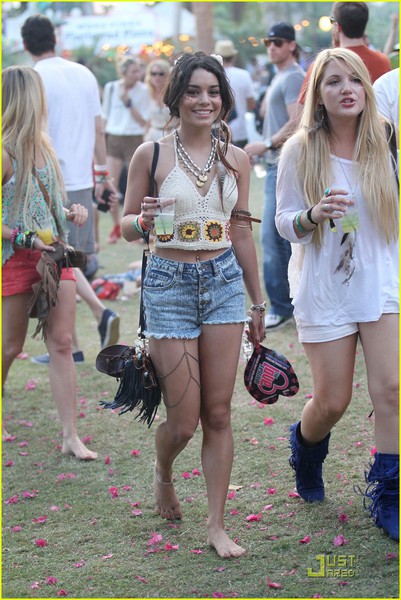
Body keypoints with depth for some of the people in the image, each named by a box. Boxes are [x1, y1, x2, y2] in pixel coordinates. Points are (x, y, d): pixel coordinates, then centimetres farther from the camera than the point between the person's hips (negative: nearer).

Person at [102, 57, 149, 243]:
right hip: (113, 139, 2)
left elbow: (143, 121, -9)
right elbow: (105, 116, 12)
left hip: (134, 140, -2)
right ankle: (116, 227, 10)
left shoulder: (143, 90, -6)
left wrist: (128, 103, -19)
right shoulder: (111, 88, 1)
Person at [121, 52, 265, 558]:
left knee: (218, 413, 4)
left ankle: (217, 525, 14)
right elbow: (126, 225, 0)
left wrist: (257, 301, 16)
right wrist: (143, 221, -24)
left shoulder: (235, 159, 5)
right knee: (183, 421, -2)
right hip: (170, 284, -3)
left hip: (224, 280, 3)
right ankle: (162, 475, 33)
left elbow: (241, 232, 13)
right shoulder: (151, 154, -6)